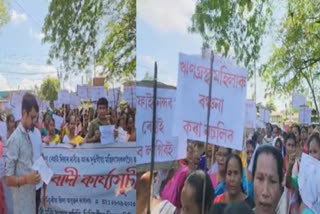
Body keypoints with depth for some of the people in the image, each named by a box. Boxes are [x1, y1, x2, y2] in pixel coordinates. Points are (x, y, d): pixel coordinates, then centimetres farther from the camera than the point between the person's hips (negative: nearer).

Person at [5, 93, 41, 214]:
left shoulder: (28, 136, 9)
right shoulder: (15, 139, -17)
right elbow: (8, 179, -17)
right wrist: (26, 179, -30)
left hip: (31, 197, 8)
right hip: (21, 203, -8)